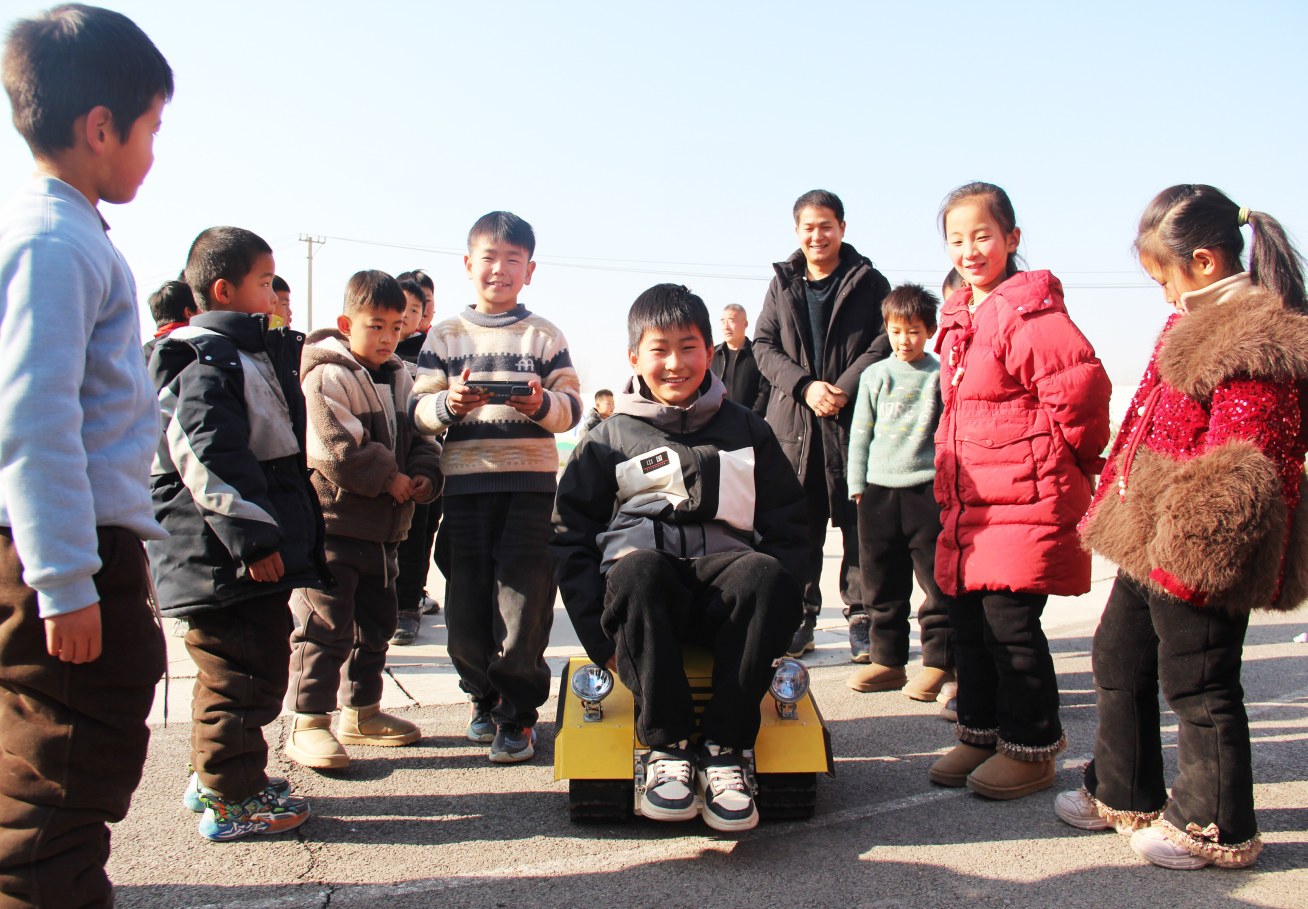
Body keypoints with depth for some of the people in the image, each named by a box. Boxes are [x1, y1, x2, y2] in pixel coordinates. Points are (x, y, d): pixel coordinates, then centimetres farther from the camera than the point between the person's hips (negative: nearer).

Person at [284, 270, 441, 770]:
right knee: (325, 626, -6)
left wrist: (424, 477, -4)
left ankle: (361, 710, 30)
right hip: (332, 522, -8)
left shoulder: (400, 379, 13)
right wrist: (389, 480, -17)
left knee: (375, 624, 16)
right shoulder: (327, 377, -12)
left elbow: (419, 439, 16)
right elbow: (335, 449, -22)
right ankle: (307, 724, 4)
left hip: (383, 526, 8)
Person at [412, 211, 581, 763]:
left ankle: (518, 713, 14)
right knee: (466, 604, 3)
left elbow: (572, 408, 3)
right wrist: (449, 404, -16)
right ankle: (485, 696, 27)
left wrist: (541, 403, -18)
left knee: (524, 600, -3)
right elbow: (419, 412, 5)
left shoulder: (544, 336, 9)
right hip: (465, 481, 1)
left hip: (530, 481, -1)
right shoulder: (445, 336, 11)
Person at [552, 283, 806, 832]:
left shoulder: (746, 431, 17)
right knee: (638, 569, -36)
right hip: (644, 597, -1)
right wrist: (602, 636, -6)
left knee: (766, 575, -33)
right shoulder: (610, 438, 14)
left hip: (722, 585, 1)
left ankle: (724, 749, -23)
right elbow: (570, 536, 8)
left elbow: (789, 525, 14)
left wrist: (769, 605, -5)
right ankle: (665, 746, -23)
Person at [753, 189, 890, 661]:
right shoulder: (782, 284, 15)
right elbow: (763, 345, 9)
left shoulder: (868, 281, 7)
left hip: (854, 419, -2)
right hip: (793, 420, 2)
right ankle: (801, 618, 12)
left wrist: (843, 388, -13)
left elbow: (885, 342, -1)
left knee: (859, 520, -2)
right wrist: (805, 386, -7)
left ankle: (861, 617, 8)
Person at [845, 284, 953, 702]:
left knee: (937, 579, -2)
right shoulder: (874, 375, 11)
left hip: (927, 487, -3)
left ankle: (939, 662, 9)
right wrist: (857, 485, 8)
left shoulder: (940, 376, 3)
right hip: (879, 488, 3)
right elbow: (860, 432, 13)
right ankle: (887, 659, 18)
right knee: (882, 582, 8)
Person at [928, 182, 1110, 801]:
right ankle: (980, 732, 27)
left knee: (1009, 621, -4)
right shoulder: (958, 319, 16)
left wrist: (1055, 461, -6)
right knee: (967, 617, 12)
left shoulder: (1029, 311, -12)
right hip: (967, 502, 9)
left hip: (1024, 497, -8)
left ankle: (1032, 746, 13)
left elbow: (1081, 387, -18)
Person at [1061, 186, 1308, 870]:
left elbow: (1239, 466, -25)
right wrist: (1116, 504, 22)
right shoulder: (1198, 323, 13)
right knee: (1119, 658, 19)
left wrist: (1191, 543, -25)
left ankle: (1215, 827, 22)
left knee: (1197, 683, 3)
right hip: (1154, 539, 11)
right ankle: (1124, 795, 35)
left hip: (1199, 551, -11)